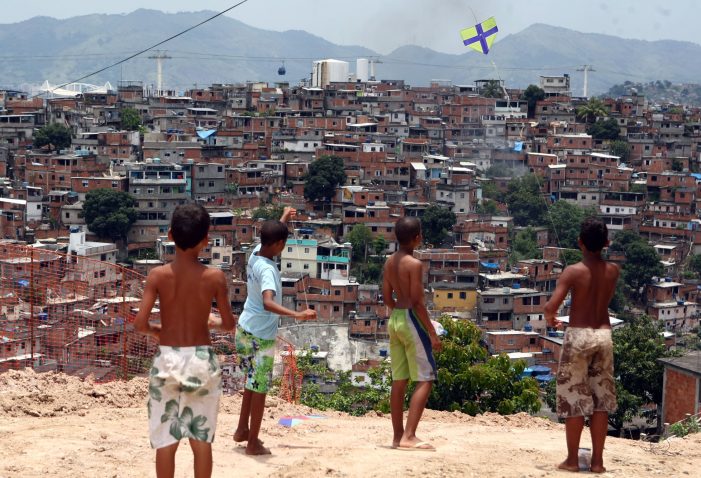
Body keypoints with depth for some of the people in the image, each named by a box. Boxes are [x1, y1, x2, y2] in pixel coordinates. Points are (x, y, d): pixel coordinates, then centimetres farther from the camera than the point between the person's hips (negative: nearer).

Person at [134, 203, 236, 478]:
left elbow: (140, 323, -13)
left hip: (167, 359, 0)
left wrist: (157, 331, 9)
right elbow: (230, 324, 0)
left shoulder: (158, 275, -8)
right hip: (202, 360, 0)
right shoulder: (214, 277, -8)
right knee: (201, 438, 9)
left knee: (166, 439, 8)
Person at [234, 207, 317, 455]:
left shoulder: (255, 253, -1)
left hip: (245, 330, 9)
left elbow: (269, 237, 24)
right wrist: (297, 314, -52)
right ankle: (253, 443, 8)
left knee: (252, 383, 23)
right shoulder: (267, 269, -26)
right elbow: (268, 303, -42)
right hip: (261, 336, -9)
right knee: (259, 388, 1)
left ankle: (242, 430, 32)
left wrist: (283, 218, 38)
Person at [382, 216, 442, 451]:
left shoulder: (390, 262, 8)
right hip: (411, 321, -8)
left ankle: (398, 436, 15)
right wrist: (432, 332, -14)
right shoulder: (414, 264, -15)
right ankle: (409, 436, -14)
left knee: (399, 381, 11)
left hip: (394, 319, 8)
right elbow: (418, 302, -18)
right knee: (425, 380, -6)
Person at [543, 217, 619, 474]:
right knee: (601, 400, 9)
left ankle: (572, 460, 7)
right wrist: (603, 245, 20)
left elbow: (551, 306, -21)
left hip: (578, 335, -4)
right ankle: (597, 460, 11)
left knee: (574, 398, 4)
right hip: (603, 335, 4)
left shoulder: (573, 271, -12)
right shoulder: (613, 270, 1)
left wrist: (550, 318, 2)